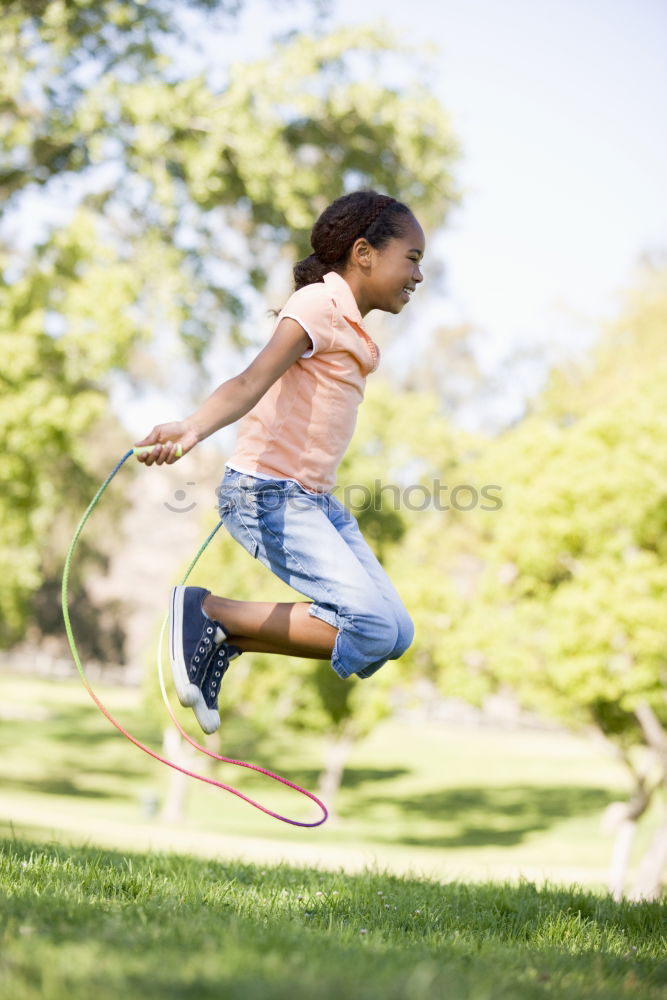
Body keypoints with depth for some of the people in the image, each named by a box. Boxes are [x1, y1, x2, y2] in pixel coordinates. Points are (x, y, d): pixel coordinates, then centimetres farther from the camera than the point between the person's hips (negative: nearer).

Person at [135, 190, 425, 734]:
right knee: (374, 628, -20)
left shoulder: (351, 324, 17)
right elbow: (255, 379, -26)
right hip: (269, 494, -10)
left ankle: (223, 642, 5)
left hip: (316, 499, 10)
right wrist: (193, 428, -45)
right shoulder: (318, 304, -11)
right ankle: (207, 613, -10)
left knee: (397, 632, 4)